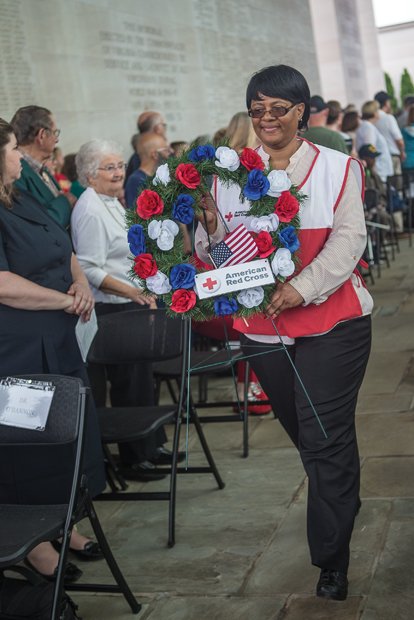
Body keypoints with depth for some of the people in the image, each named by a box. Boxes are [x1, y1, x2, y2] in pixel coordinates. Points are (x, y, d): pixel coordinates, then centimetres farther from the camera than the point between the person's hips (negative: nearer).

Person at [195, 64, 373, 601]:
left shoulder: (337, 168, -1)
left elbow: (348, 239, -10)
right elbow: (217, 250, 7)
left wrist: (303, 286, -23)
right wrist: (210, 228, -16)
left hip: (331, 322, -3)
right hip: (262, 327, 4)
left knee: (326, 438, -3)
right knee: (302, 431, 17)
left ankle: (331, 561, 11)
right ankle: (344, 501, 44)